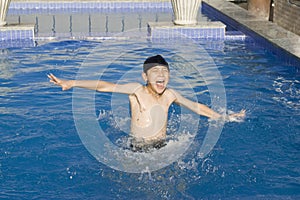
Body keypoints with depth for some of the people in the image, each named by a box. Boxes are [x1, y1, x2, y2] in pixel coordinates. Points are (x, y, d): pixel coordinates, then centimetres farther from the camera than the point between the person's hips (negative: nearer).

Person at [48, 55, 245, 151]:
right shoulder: (137, 90, -9)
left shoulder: (170, 95, 3)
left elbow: (197, 107, 18)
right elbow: (105, 86, -19)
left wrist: (225, 117, 25)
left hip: (162, 148, 3)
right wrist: (71, 83, -28)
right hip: (138, 150, -2)